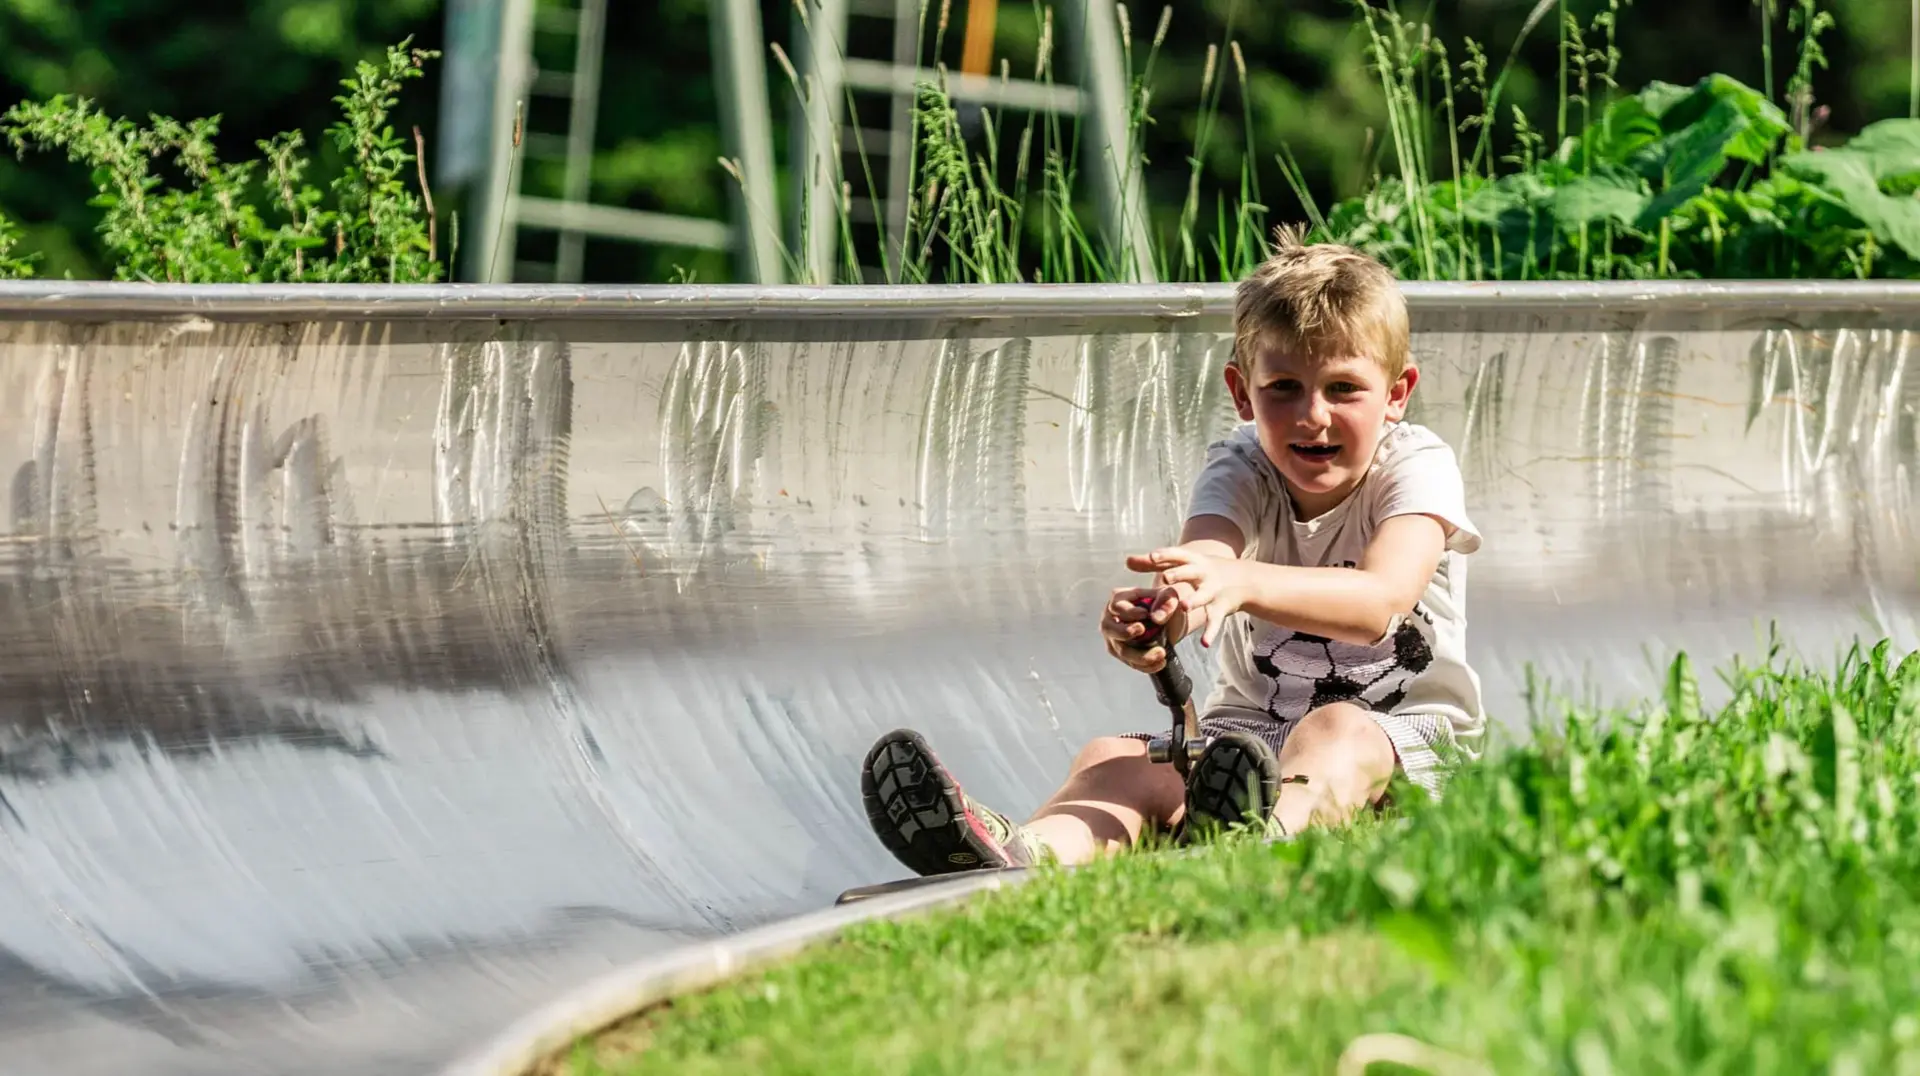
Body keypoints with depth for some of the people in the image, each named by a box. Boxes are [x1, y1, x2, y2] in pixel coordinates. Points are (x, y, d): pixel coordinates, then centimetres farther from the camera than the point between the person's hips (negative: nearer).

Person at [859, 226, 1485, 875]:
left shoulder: (1417, 465, -10)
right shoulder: (1240, 470, -2)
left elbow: (1381, 600, -32)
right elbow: (1199, 564, -27)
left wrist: (1241, 584, -52)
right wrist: (1158, 611, -55)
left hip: (1407, 732, -3)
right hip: (1254, 724, 3)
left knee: (1336, 732, -37)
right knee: (1115, 759, -24)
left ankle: (1267, 835, -73)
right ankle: (1025, 854, -59)